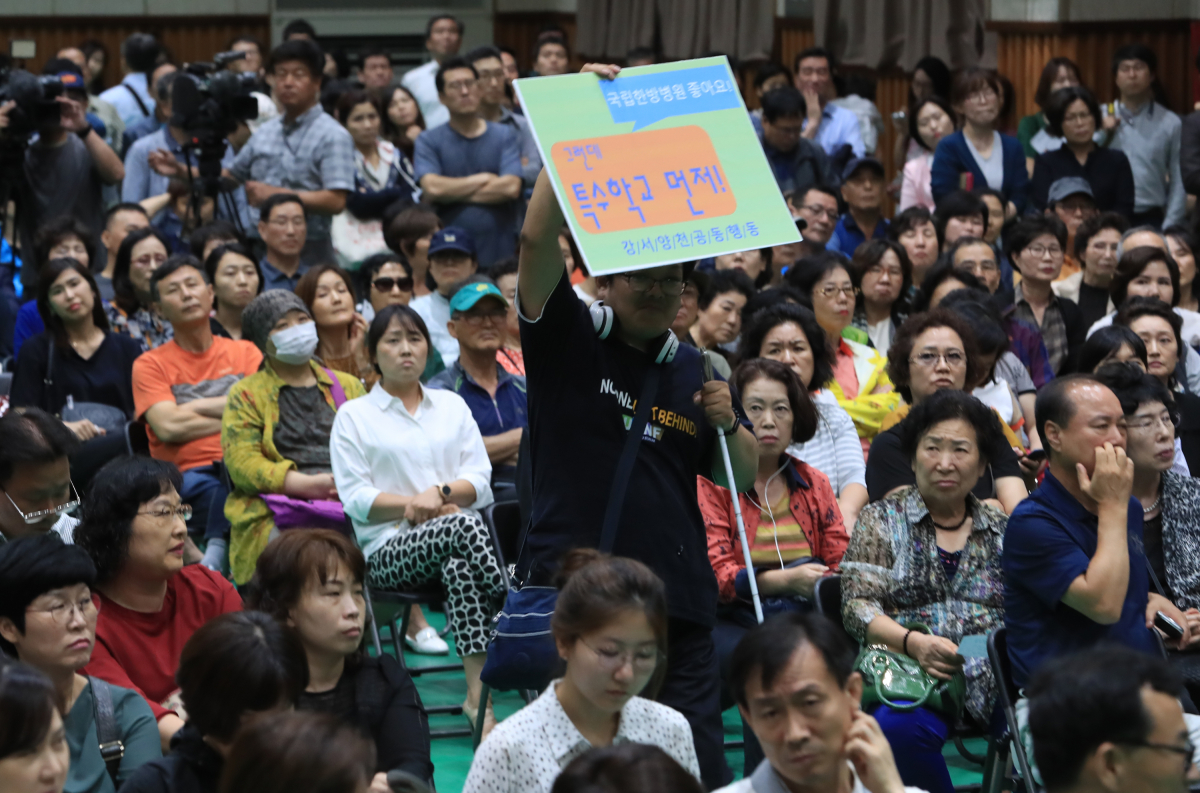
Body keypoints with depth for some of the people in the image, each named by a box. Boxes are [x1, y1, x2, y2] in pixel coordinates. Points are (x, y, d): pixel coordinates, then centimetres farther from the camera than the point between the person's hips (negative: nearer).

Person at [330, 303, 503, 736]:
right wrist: (418, 505, -11)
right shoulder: (354, 416, 12)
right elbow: (355, 497, 0)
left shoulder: (452, 405, 22)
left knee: (459, 565, -37)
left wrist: (440, 493, -10)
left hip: (456, 539, 2)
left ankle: (478, 693, -43)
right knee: (464, 527, -35)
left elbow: (480, 481, 11)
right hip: (390, 551, -2)